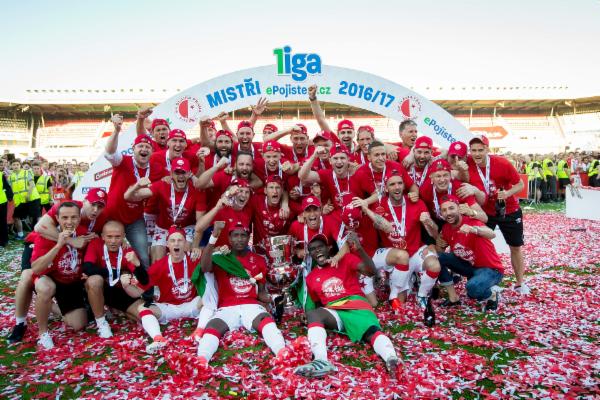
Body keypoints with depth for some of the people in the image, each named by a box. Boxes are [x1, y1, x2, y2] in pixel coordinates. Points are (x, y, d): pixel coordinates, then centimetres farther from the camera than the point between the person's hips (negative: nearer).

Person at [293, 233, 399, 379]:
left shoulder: (345, 260, 10)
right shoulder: (310, 278, 22)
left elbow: (371, 271, -6)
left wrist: (359, 249, -23)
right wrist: (321, 319, 6)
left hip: (356, 305, -2)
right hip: (333, 312, 2)